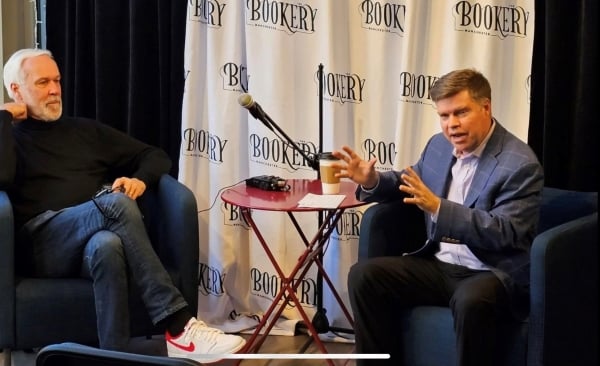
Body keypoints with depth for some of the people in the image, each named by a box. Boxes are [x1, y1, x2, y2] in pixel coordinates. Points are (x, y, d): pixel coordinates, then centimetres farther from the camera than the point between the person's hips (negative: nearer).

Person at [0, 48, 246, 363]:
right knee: (116, 204, -33)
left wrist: (140, 180, 4)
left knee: (107, 245, -37)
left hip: (95, 238, 3)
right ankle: (178, 327, -39)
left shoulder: (85, 130, 28)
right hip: (43, 245, -3)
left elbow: (155, 156, 27)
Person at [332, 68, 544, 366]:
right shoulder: (439, 145, 8)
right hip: (439, 266, 7)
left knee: (471, 300, -39)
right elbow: (407, 183, 27)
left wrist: (438, 207, -31)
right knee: (363, 274, -10)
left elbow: (504, 233, -23)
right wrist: (372, 181, 4)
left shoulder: (520, 164, -14)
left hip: (495, 275, -7)